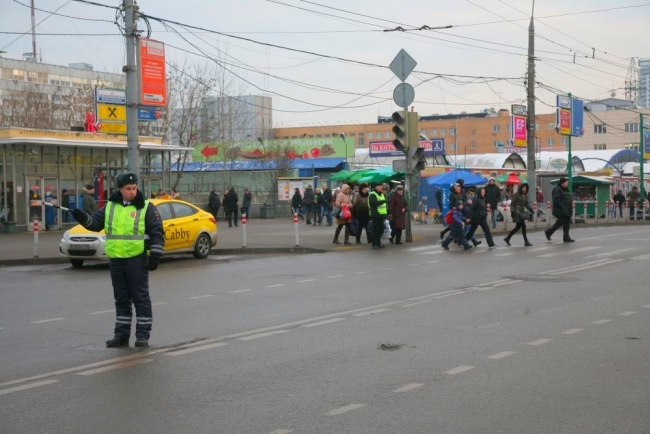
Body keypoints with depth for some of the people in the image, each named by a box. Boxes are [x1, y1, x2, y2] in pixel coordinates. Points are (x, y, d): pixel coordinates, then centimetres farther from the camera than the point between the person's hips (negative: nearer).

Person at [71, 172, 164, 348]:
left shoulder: (146, 207, -4)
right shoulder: (110, 207, 10)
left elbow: (157, 233, -6)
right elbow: (96, 222, 7)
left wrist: (155, 256, -12)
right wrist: (84, 218, -14)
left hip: (137, 260, -5)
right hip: (116, 260, 5)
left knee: (141, 297, -1)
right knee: (121, 298, 12)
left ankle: (143, 335, 5)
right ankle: (122, 334, 19)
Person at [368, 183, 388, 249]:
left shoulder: (382, 194, 19)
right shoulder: (372, 195, -9)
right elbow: (375, 203, -26)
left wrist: (386, 213, 16)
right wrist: (384, 201, -34)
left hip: (381, 215, 8)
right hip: (375, 215, -8)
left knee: (381, 229, 10)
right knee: (375, 230, -5)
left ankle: (378, 243, 18)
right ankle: (374, 244, -1)